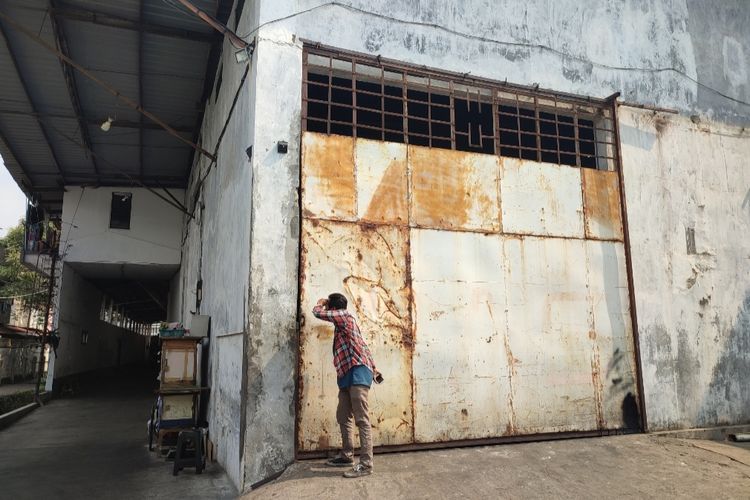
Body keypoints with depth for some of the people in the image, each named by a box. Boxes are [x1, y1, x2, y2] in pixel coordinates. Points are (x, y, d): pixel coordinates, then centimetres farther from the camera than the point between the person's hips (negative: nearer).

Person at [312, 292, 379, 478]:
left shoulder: (344, 315, -3)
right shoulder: (342, 324, 24)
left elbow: (318, 313, -10)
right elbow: (363, 345, 27)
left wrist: (320, 303, 13)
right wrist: (373, 368, 31)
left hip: (357, 373, -10)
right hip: (348, 375, 10)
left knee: (362, 419, -11)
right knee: (343, 417, 15)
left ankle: (366, 464, -12)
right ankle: (347, 456, 27)